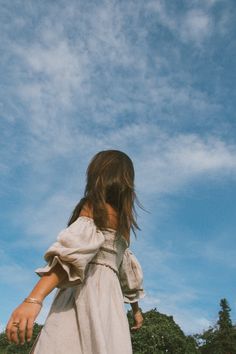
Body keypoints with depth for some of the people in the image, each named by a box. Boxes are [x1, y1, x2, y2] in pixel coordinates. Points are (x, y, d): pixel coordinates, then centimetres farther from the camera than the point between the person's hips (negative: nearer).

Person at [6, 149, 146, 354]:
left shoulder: (95, 207, 1)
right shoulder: (123, 221, 24)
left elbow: (75, 247, -18)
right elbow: (128, 269, 32)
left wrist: (33, 299, -29)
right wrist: (136, 309, 44)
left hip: (86, 294, -8)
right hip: (109, 300, 8)